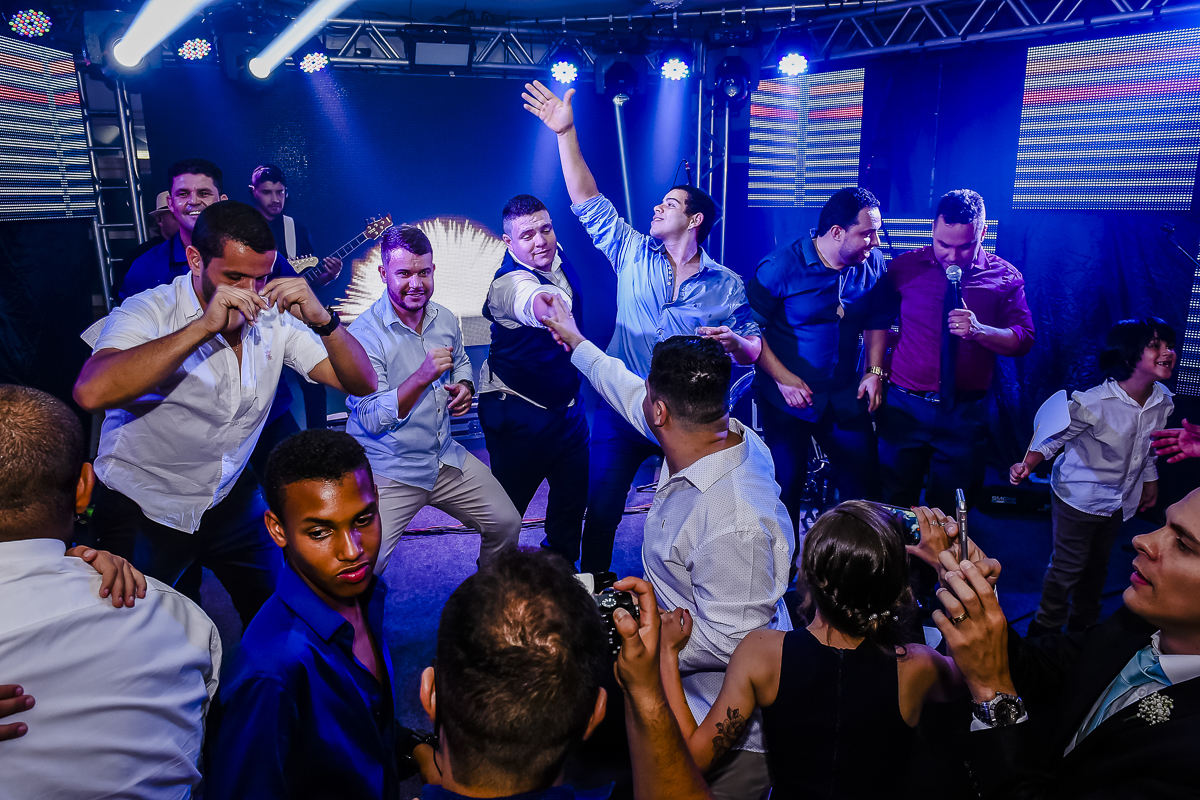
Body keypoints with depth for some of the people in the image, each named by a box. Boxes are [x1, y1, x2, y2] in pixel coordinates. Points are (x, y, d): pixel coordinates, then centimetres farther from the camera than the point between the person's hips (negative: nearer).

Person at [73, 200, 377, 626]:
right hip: (140, 507, -3)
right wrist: (204, 326, -37)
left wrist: (322, 319, -26)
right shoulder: (148, 311, -17)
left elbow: (361, 383, -9)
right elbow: (92, 393, -36)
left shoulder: (273, 319, -6)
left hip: (231, 499, 4)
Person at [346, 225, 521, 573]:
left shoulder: (446, 319, 4)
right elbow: (371, 419, -20)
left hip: (446, 458, 6)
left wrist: (465, 386, 2)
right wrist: (423, 376, -30)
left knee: (507, 524, 8)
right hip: (388, 471, -6)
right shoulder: (363, 333, -16)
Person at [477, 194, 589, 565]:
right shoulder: (508, 282, -28)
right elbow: (531, 300, -54)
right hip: (519, 413, -8)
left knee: (573, 494, 18)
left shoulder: (556, 256, -3)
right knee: (508, 505, 5)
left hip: (568, 404, 8)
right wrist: (547, 306, -72)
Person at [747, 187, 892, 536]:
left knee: (864, 483, 10)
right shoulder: (781, 266, -15)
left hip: (846, 398, 4)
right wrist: (783, 378, -16)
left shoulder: (872, 264, -2)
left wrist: (874, 371, 0)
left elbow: (878, 322, 11)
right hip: (788, 397, -4)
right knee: (786, 486, 8)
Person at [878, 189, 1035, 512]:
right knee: (895, 505, 11)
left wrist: (977, 329, -20)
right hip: (905, 407, 0)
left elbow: (1024, 340, -2)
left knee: (951, 512, 12)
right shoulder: (905, 267, 0)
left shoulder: (1005, 277, 1)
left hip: (965, 412, 0)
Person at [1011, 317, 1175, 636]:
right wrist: (1028, 464, -34)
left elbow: (1149, 446, 8)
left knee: (1098, 563, 23)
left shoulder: (1163, 400, -9)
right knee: (1068, 566, 6)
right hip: (1078, 498, -6)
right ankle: (1047, 628, 28)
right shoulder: (1093, 403, -29)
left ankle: (1084, 622, 45)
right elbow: (1055, 437, -19)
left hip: (1119, 500, 6)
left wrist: (1151, 482, 19)